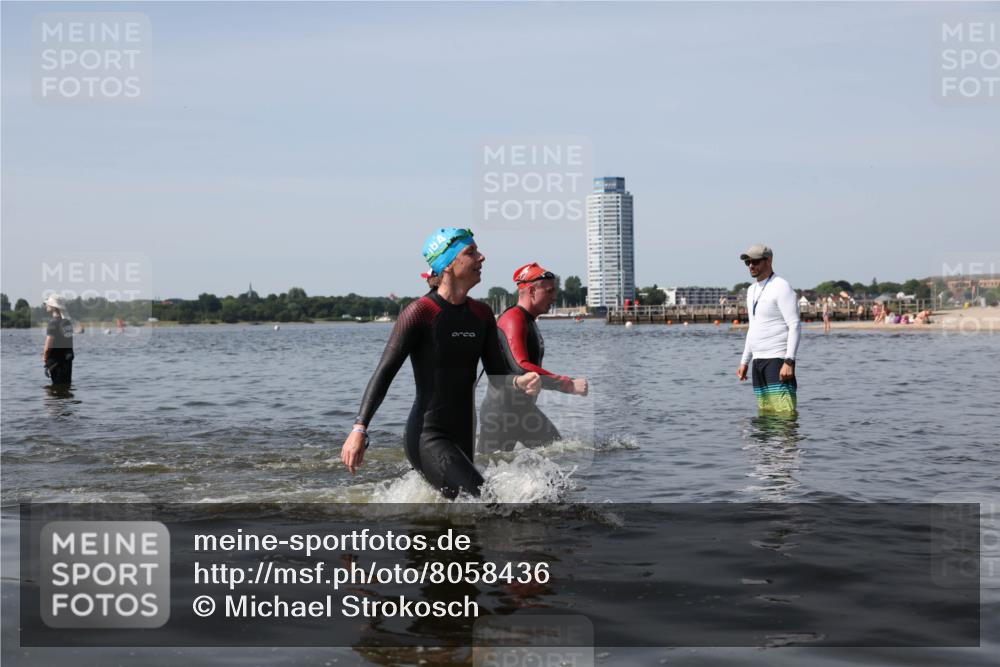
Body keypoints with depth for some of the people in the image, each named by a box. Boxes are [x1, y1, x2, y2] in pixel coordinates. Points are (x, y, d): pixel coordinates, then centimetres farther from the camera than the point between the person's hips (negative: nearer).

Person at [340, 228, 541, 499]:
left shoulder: (482, 314, 9)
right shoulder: (419, 313, -12)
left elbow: (496, 374, 11)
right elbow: (385, 372, -13)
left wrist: (520, 382, -13)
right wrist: (359, 429, -22)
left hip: (463, 437, 8)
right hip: (428, 438, -8)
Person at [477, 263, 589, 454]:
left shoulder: (529, 321, 14)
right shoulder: (513, 319, -18)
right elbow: (521, 368, -31)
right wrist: (569, 385, -32)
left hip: (524, 408, 10)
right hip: (500, 411, -10)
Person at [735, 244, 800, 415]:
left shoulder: (781, 287, -8)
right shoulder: (752, 290, 19)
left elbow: (795, 325, -14)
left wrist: (789, 361, -22)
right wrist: (744, 361, 21)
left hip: (778, 358, -8)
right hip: (758, 360, 8)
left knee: (784, 413, -15)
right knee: (765, 413, 6)